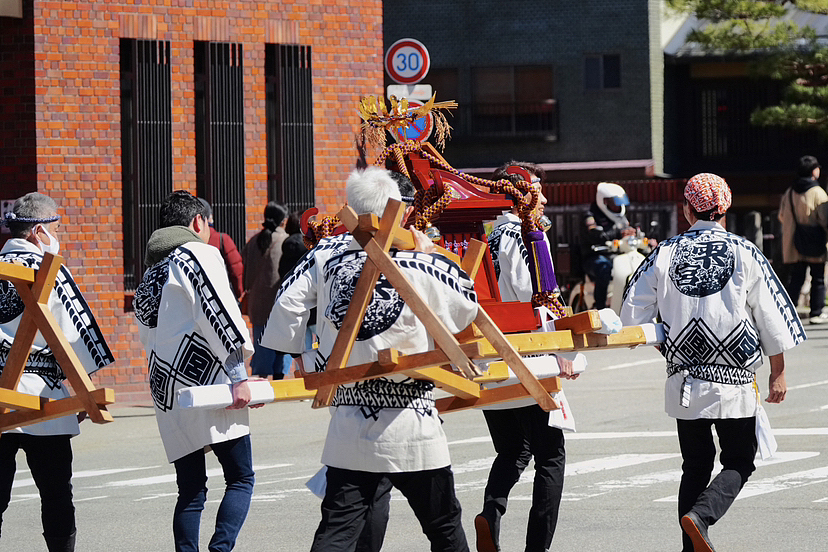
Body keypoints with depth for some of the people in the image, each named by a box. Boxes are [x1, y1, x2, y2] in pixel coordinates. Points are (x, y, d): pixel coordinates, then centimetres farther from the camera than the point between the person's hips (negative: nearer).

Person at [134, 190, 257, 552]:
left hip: (166, 397, 7)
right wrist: (238, 377, -15)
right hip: (206, 383, -7)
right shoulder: (200, 254, -1)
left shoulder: (149, 277, 24)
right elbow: (219, 316, -12)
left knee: (191, 490, 9)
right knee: (241, 479, -5)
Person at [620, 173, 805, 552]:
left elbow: (633, 316, 1)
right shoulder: (744, 253, -5)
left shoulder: (665, 254, 0)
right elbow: (771, 318, -1)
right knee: (738, 463, 7)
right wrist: (778, 374, 9)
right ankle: (700, 516, -18)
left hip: (685, 379, 2)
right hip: (734, 379, -2)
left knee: (696, 465, 13)